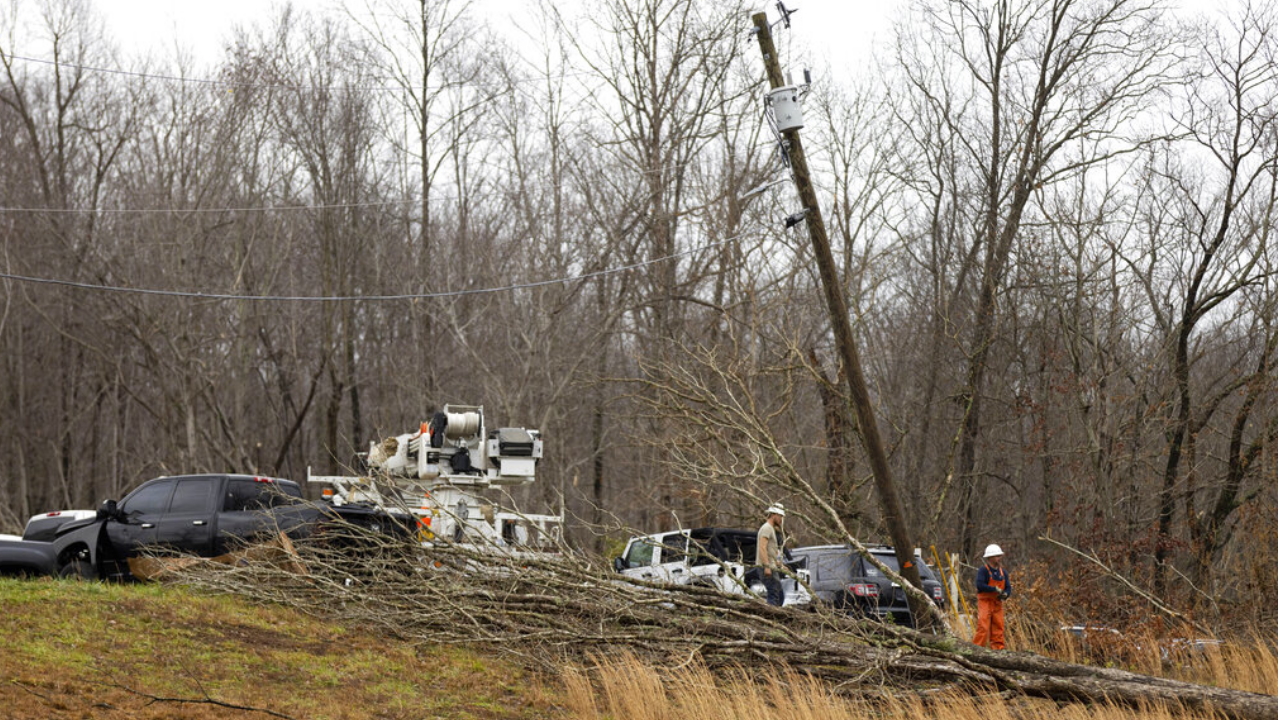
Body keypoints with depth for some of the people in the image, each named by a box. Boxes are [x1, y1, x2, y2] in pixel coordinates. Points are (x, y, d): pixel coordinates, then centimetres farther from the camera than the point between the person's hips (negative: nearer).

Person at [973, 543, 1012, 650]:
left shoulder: (1003, 572, 13)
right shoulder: (983, 570, -7)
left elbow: (1008, 587, 11)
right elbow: (980, 585, -19)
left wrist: (1005, 594, -12)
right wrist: (995, 589, -19)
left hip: (998, 603, 6)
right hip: (985, 602, -6)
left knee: (998, 628, 5)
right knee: (983, 627, -13)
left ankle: (998, 648, 9)